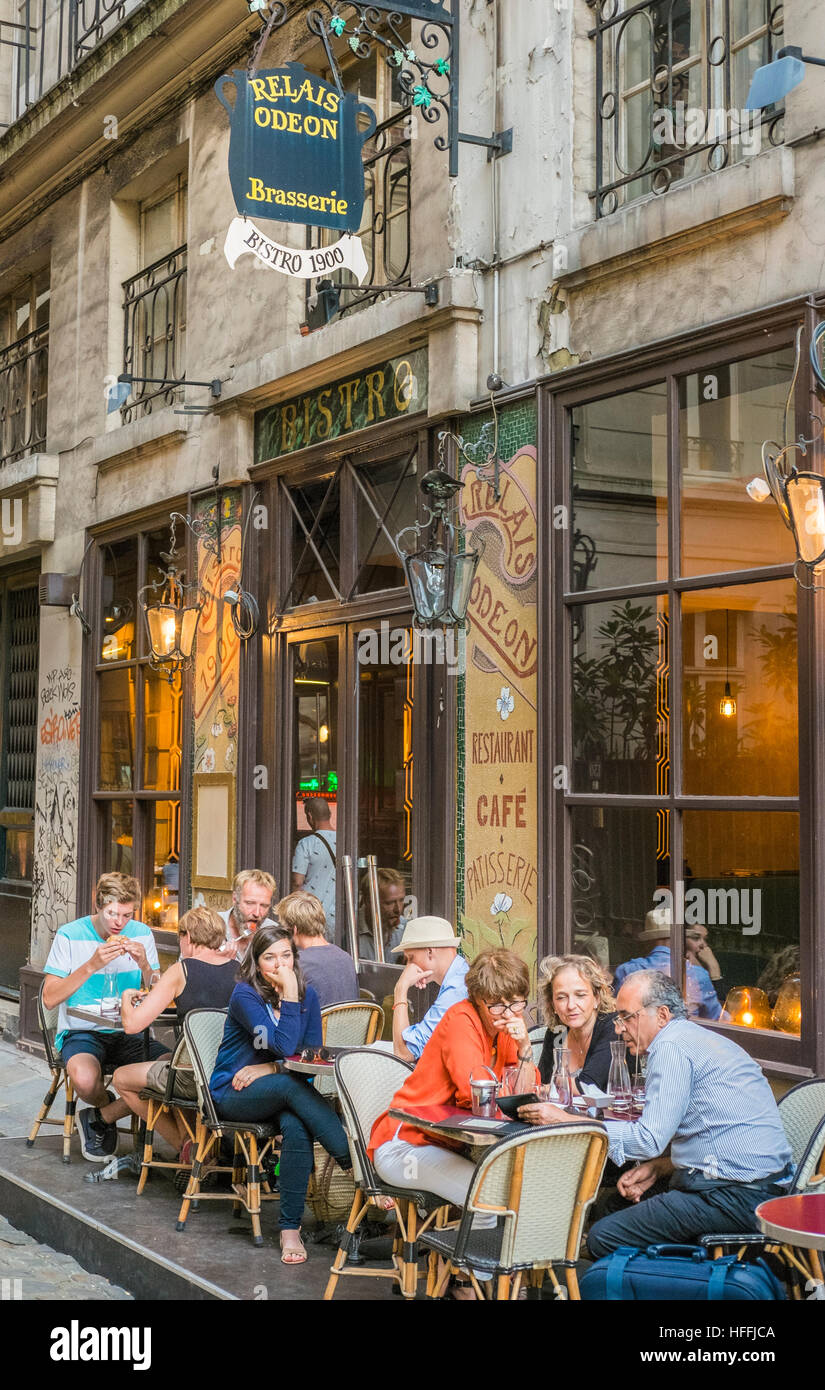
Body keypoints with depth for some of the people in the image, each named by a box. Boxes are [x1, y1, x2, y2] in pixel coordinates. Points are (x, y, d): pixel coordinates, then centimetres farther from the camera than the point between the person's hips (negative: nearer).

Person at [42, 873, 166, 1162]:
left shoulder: (141, 933, 4)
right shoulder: (70, 935, -5)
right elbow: (49, 998, -11)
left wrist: (144, 965, -15)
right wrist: (91, 966, -20)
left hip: (128, 1033, 3)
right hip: (81, 1032, -3)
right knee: (85, 1079, -38)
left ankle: (100, 1118, -3)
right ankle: (107, 1104, 4)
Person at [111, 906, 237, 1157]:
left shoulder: (181, 970, -10)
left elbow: (132, 1024, -10)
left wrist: (126, 997, 11)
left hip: (195, 1079, -6)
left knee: (121, 1078, 19)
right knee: (164, 1061, 34)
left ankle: (185, 1145, 15)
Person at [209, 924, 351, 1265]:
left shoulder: (307, 995, 4)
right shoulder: (245, 995, -12)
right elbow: (285, 1047, -22)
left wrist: (268, 1068, -13)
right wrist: (289, 996, -22)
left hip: (278, 1093, 4)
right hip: (234, 1094, -4)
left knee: (297, 1128, -33)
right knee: (292, 1086, -36)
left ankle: (290, 1230, -29)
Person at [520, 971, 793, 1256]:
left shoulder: (671, 1047, -11)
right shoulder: (697, 1038, 20)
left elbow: (649, 1139, -17)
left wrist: (566, 1122, -12)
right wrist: (657, 1168, 8)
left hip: (736, 1195, -11)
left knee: (604, 1237, -12)